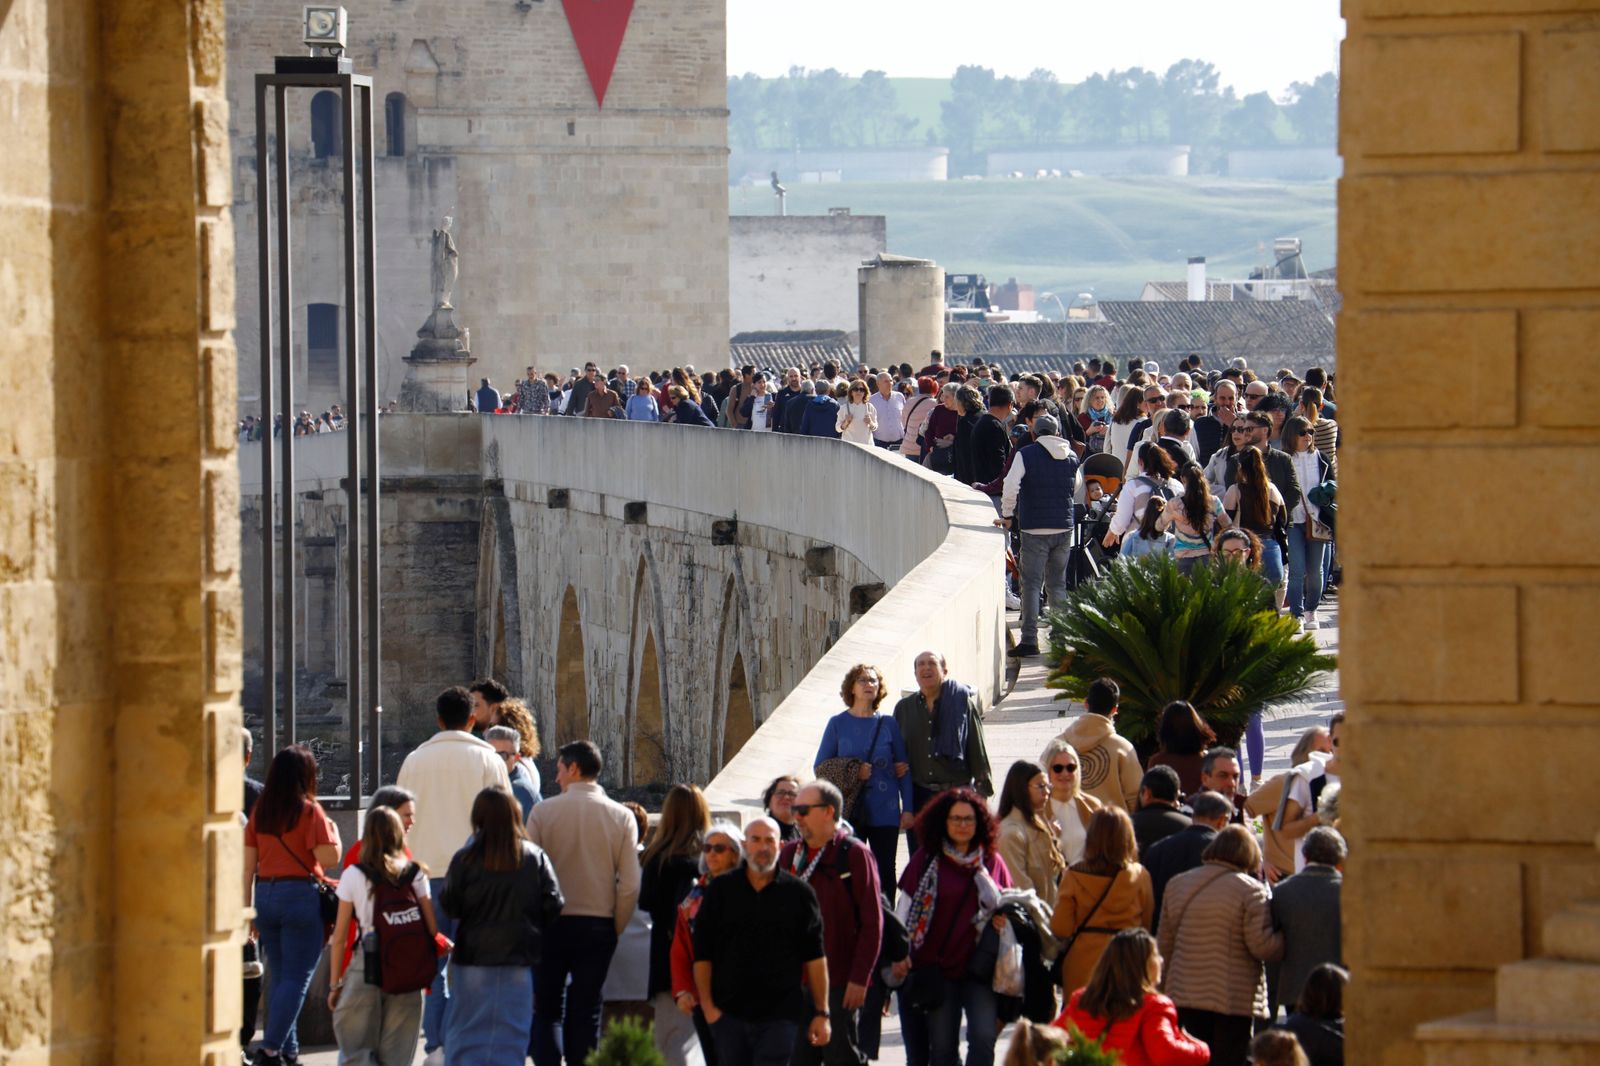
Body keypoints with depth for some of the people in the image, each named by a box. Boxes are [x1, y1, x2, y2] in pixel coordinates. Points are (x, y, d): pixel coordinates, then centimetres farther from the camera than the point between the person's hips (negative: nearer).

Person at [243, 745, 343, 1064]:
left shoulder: (259, 812, 7)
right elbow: (329, 858, -14)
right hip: (301, 894, -5)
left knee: (279, 977, 15)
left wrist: (247, 907, 13)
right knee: (296, 979, -2)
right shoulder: (309, 811, -9)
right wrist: (333, 831, 5)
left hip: (265, 894, 5)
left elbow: (248, 864, 7)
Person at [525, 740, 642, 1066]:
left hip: (551, 924, -1)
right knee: (586, 1013, 7)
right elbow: (630, 886, -4)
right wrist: (616, 929, 8)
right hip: (599, 926, 1)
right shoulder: (621, 817, -1)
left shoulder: (543, 811, -6)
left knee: (547, 1011, 7)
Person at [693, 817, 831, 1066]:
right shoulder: (720, 891, 6)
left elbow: (815, 957, 4)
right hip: (728, 1015, 2)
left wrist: (821, 1013, -1)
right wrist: (707, 1006, -2)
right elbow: (702, 954, 6)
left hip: (779, 1016, -2)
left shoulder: (799, 893, 3)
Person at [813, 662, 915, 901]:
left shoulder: (889, 724, 6)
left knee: (885, 870, 4)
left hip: (885, 811, 1)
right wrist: (852, 772, -10)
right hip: (850, 810, -1)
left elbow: (904, 769, 9)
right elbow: (820, 767, 5)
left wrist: (908, 808, 3)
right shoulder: (838, 724, 3)